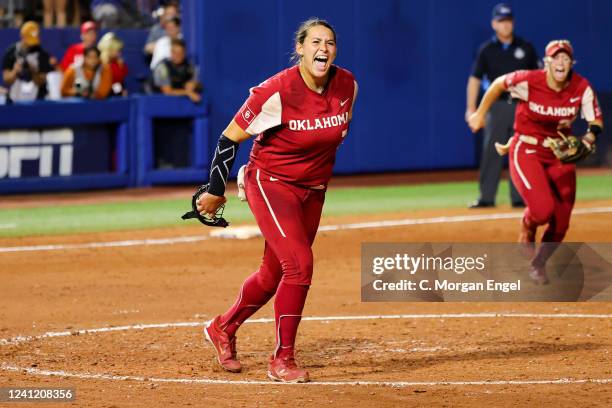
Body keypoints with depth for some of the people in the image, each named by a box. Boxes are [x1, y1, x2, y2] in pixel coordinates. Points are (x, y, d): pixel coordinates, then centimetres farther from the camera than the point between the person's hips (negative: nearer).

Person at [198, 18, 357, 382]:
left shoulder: (347, 85, -7)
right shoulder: (277, 92, -23)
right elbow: (230, 138, -13)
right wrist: (215, 191, -9)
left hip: (313, 190, 6)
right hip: (271, 184, -6)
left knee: (275, 274, 14)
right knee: (299, 264, -20)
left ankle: (223, 328, 39)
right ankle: (282, 360, -9)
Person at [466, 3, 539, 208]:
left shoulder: (526, 48, 7)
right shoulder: (487, 50, 3)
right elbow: (475, 79, 1)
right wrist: (471, 108, -9)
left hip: (522, 106, 1)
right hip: (497, 105, -1)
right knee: (491, 152, -5)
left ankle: (519, 197, 4)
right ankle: (486, 197, -2)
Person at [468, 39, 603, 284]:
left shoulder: (582, 88, -12)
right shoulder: (528, 81, -19)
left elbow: (596, 121, -5)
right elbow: (499, 84, -1)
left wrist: (589, 139, -27)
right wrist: (480, 114, 6)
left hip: (560, 154, 4)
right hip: (527, 151, -4)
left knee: (561, 224, 2)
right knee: (543, 208, -25)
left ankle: (538, 264, 31)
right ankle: (527, 229, 15)